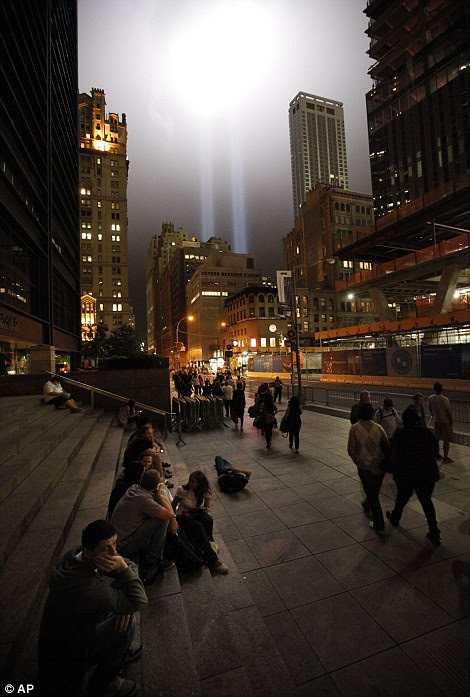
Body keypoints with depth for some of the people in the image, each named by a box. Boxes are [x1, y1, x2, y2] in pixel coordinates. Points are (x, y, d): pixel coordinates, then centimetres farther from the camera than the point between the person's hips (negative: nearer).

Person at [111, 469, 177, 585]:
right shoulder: (143, 499, -26)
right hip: (124, 546, -9)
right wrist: (159, 495, -12)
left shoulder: (133, 488, 0)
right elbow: (169, 514, -26)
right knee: (162, 519, -18)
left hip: (117, 540, 9)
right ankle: (152, 563, -3)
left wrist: (159, 495, -9)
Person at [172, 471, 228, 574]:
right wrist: (184, 513, -18)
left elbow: (207, 508, 1)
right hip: (183, 518, -2)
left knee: (208, 519, -33)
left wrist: (204, 510, -20)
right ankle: (212, 559, -29)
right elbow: (173, 506, -5)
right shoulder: (182, 490, -16)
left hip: (198, 516, 3)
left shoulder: (205, 491, -8)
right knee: (198, 526, -34)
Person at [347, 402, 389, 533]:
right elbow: (387, 447, 0)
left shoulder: (354, 428, -16)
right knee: (374, 490, 27)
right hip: (380, 465, 5)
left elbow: (351, 450, -13)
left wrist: (357, 462, 5)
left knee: (372, 494, 12)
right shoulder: (378, 428, -6)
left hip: (365, 466, -4)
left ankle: (379, 525, 20)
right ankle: (367, 506, 53)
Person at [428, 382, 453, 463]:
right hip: (445, 421, -5)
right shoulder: (444, 399, -20)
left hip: (436, 421, 5)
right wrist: (451, 422, -2)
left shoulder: (430, 398, -4)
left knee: (436, 438, 16)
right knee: (446, 440, 6)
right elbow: (448, 412, -14)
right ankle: (445, 457, 13)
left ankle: (437, 454, 28)